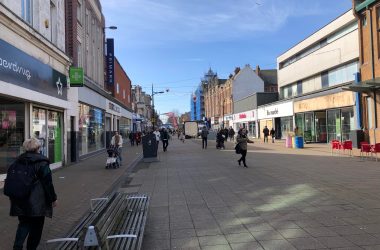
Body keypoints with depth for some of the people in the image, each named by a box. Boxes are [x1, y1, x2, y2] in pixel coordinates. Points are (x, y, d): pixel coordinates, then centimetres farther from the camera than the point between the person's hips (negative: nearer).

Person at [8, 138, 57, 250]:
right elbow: (48, 183, -11)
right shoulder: (42, 163, -12)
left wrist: (13, 198, 22)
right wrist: (53, 198, -2)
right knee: (36, 226, 10)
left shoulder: (18, 161, 7)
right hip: (37, 202, -5)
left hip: (20, 201, 5)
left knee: (24, 223, 16)